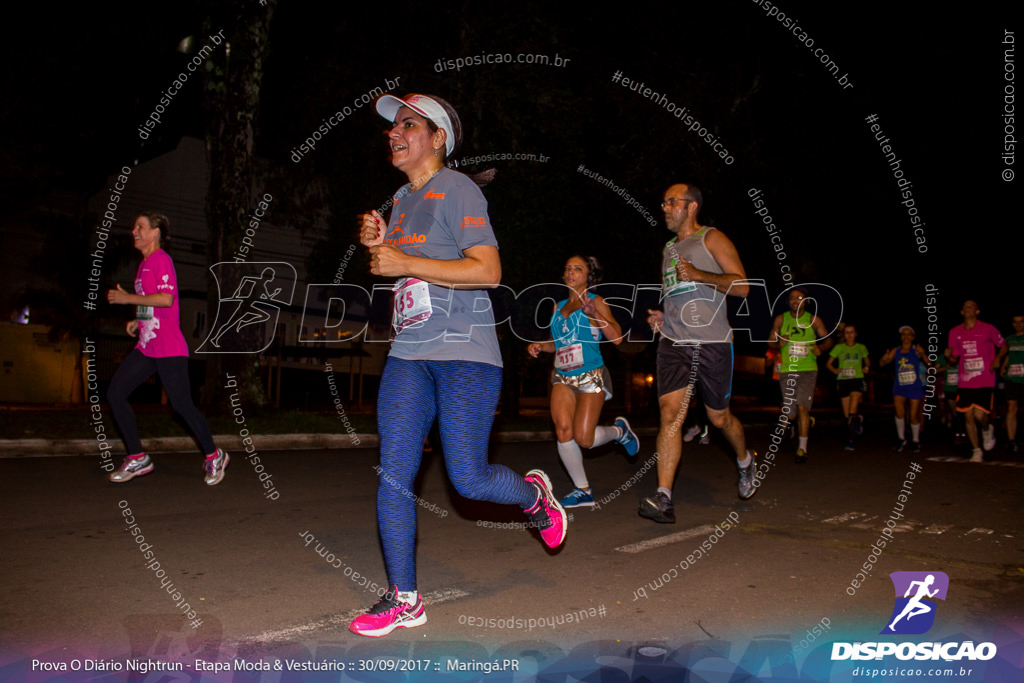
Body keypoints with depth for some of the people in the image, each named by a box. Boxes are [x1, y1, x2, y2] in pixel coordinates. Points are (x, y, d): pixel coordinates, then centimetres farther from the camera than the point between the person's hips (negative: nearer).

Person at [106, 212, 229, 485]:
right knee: (115, 393, 2)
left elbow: (167, 298, -24)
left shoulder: (161, 260, -10)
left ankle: (214, 456, 14)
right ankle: (137, 458, 11)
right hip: (147, 347, 9)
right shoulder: (145, 263, 17)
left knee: (181, 403, -5)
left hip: (169, 349, -9)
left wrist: (127, 298, -17)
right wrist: (138, 320, 13)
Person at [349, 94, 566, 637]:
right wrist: (378, 244, 9)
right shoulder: (403, 201, 19)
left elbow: (488, 270, -17)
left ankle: (533, 493, 26)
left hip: (465, 354, -7)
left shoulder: (457, 189, -6)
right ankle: (403, 599, 11)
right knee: (393, 475, 0)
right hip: (408, 354, 8)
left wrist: (406, 262, -17)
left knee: (468, 479, -8)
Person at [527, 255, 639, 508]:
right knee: (563, 430, -13)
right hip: (562, 378, 5)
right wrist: (539, 345, 5)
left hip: (591, 376, -5)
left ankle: (619, 431, 24)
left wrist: (593, 313, -23)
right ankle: (583, 491, 0)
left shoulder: (595, 302, -1)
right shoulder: (558, 306, 16)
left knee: (584, 438, -10)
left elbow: (617, 338, -12)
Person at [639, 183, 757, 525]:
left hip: (712, 342, -4)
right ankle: (663, 498, -15)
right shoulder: (668, 249, 20)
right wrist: (661, 317, 11)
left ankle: (745, 461, 41)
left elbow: (742, 285, -8)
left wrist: (699, 275, -19)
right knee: (670, 414, -11)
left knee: (719, 417, 8)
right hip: (673, 343, 4)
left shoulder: (712, 238, 1)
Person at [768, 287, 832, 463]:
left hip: (808, 370, -2)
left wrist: (820, 348, -17)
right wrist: (779, 344, -13)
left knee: (802, 408, -15)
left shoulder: (813, 320, 2)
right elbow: (770, 341, 10)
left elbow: (828, 340, 5)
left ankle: (802, 448, -11)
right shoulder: (780, 319, 6)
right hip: (786, 370, 3)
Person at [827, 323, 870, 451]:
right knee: (847, 414, 4)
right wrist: (835, 371, -11)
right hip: (843, 381, 1)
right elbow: (828, 363, 8)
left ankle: (850, 440, -14)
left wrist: (866, 368, 1)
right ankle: (858, 420, 37)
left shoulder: (861, 348, 9)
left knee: (852, 412, -18)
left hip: (857, 380, -1)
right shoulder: (839, 348, 6)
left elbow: (867, 361, 23)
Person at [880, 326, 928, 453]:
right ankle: (901, 439, 6)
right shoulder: (895, 351, 6)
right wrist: (884, 359, -17)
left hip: (915, 387, -2)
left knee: (914, 416, 3)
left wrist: (922, 355, -20)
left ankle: (915, 441, 24)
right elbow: (882, 363, 1)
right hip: (899, 386, 2)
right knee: (899, 412, -14)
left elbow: (928, 365, -3)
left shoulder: (917, 349, -2)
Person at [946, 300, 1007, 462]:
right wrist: (949, 355, -8)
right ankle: (977, 451, 18)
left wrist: (997, 358, -8)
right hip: (965, 382, 3)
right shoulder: (955, 332, 7)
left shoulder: (988, 329, -2)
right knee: (968, 417, 3)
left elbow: (1003, 346, 10)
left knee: (979, 415, -14)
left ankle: (987, 430, 23)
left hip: (985, 381, -3)